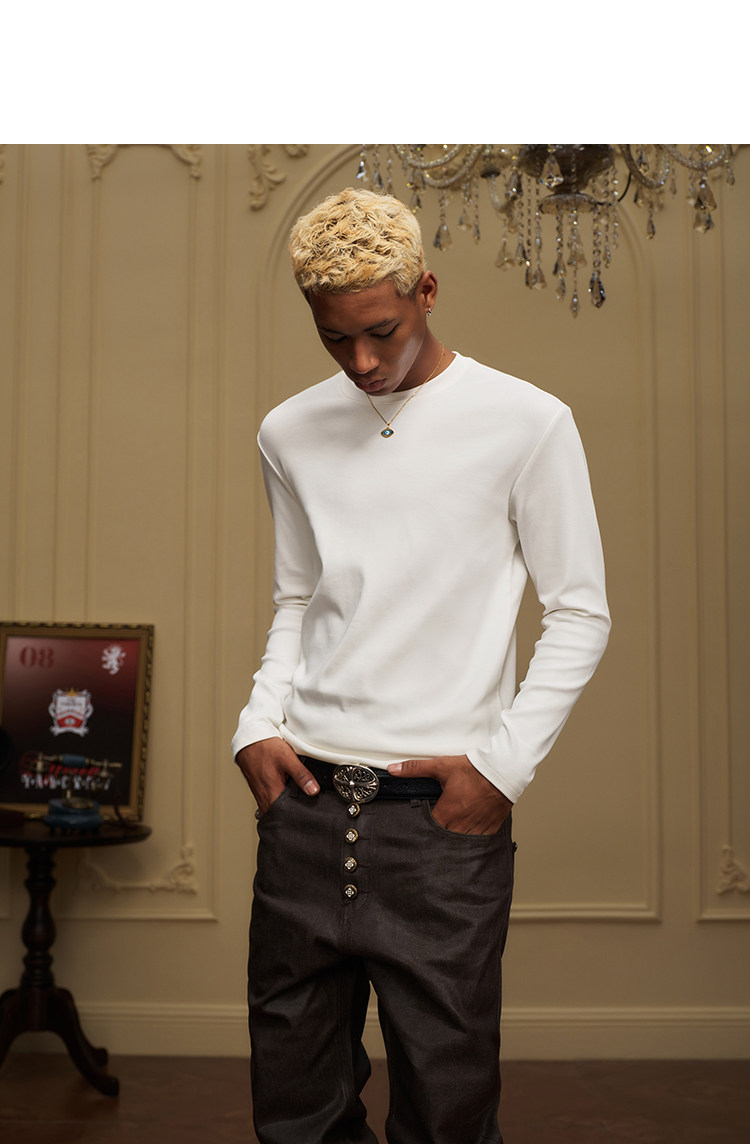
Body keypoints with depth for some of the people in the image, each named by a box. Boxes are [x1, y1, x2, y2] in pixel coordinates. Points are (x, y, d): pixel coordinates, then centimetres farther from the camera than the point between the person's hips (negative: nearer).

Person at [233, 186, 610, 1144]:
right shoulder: (291, 433, 10)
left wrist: (502, 762, -9)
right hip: (303, 801, 4)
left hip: (443, 814, -3)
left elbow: (580, 615, -1)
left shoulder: (525, 424, -4)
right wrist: (258, 725, 3)